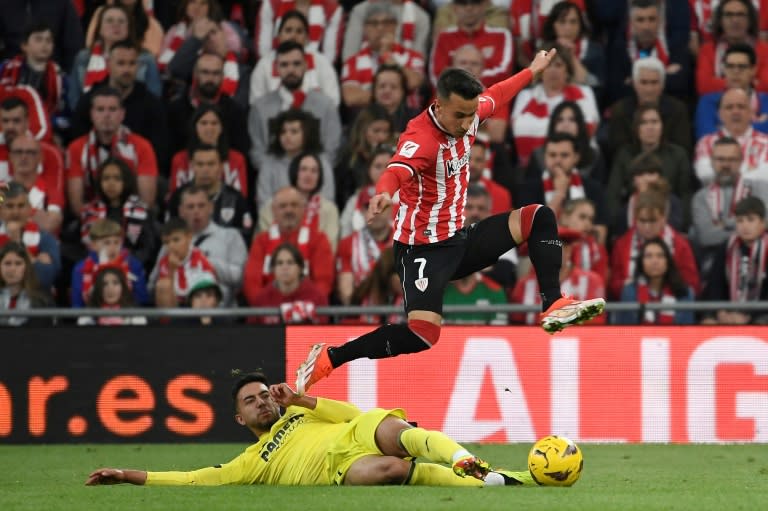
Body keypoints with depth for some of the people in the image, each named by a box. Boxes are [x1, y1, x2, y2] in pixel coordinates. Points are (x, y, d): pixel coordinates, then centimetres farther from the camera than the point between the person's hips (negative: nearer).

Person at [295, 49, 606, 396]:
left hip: (460, 239, 8)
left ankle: (554, 307, 2)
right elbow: (397, 170, -49)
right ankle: (327, 358, -11)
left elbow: (495, 96, 23)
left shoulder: (468, 115, -2)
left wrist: (533, 71, 38)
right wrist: (384, 193, -72)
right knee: (422, 335, -24)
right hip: (424, 248, -8)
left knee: (539, 218, 0)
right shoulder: (421, 137, -27)